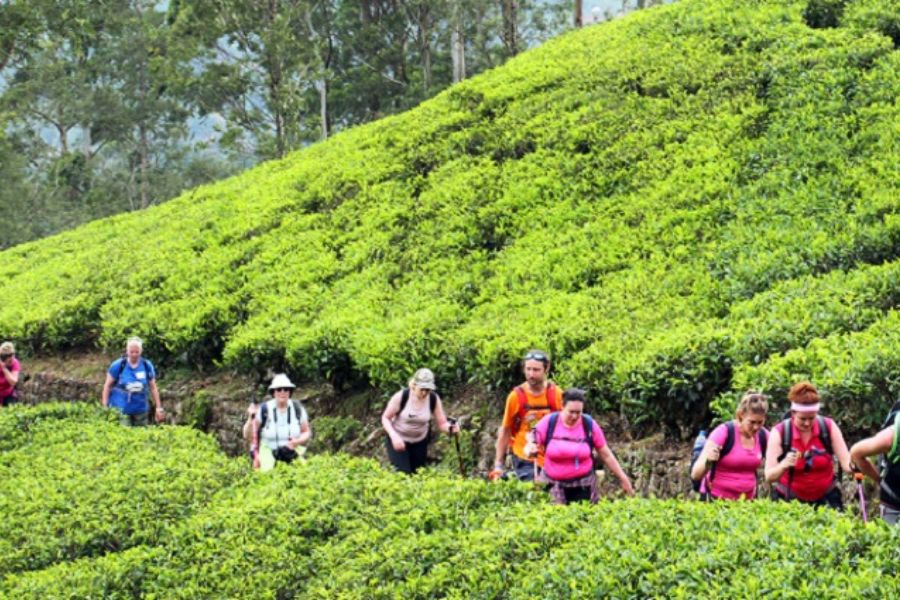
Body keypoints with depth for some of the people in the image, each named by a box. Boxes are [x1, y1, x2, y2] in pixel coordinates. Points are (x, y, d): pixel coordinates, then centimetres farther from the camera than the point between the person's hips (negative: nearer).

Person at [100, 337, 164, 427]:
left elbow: (153, 387, 10)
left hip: (140, 409, 3)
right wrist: (105, 407, -2)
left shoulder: (147, 366, 1)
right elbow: (107, 386, 1)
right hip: (121, 409, -3)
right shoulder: (118, 365, -6)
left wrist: (159, 408, 9)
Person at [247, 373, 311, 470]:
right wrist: (251, 418, -24)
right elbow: (247, 435, -6)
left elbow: (307, 433, 9)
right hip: (269, 453, -2)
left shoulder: (297, 408, -2)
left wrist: (297, 442, -11)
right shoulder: (264, 409, -8)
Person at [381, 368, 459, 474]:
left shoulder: (434, 399, -18)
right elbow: (385, 418, -14)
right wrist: (394, 436, -29)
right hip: (398, 438, -3)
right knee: (402, 474, -14)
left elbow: (442, 424, -14)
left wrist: (451, 428, -37)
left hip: (420, 441, 3)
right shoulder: (401, 397, -25)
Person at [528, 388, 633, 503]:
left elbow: (606, 455, 4)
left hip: (583, 487, 0)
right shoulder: (548, 423, -5)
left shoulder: (590, 425, -3)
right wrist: (530, 451, -24)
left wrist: (623, 479, 4)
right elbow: (530, 447, 0)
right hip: (552, 486, 0)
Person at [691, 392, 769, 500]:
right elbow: (695, 475, -18)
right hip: (716, 500, -4)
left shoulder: (763, 436, -1)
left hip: (747, 501, 4)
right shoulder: (724, 432, -14)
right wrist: (708, 461, -36)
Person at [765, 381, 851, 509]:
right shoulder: (779, 433, -12)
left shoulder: (829, 427, -7)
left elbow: (846, 462, -8)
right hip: (789, 499, -1)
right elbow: (769, 477, -15)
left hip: (825, 499, 1)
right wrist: (784, 465, -36)